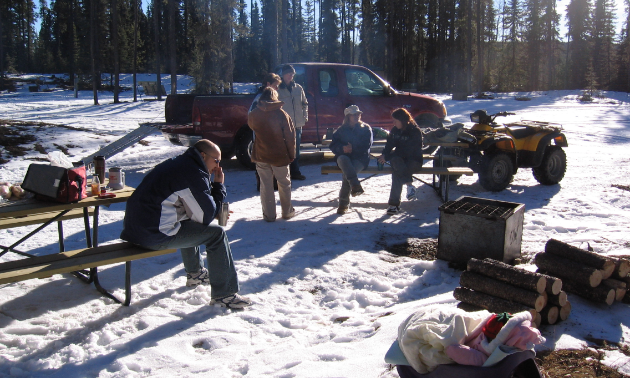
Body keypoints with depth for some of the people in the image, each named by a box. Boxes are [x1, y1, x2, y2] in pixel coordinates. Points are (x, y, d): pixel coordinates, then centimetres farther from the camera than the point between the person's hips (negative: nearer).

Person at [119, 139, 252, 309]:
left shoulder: (176, 164, 17)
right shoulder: (193, 173, -13)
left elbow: (196, 206, 24)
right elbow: (206, 216, -10)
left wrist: (218, 211, 10)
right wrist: (219, 185, 1)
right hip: (154, 235, -10)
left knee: (190, 224, 32)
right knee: (216, 234, -4)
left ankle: (195, 273, 44)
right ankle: (224, 294, -1)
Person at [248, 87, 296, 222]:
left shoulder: (254, 114, -3)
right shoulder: (281, 113, -10)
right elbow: (290, 135, -9)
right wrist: (291, 154, -1)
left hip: (261, 156, 2)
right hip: (280, 155, -1)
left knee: (266, 186, 9)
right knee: (284, 184, 15)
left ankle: (269, 215, 11)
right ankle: (287, 212, 24)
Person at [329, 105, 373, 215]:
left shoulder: (366, 129, 12)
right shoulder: (341, 130, 16)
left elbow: (366, 146, 1)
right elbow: (333, 146, 8)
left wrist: (352, 149, -10)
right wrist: (343, 148, -12)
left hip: (360, 158, -2)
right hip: (344, 156, 2)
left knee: (346, 172, -31)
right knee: (343, 160, -37)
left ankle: (344, 203, -25)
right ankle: (355, 184, -50)